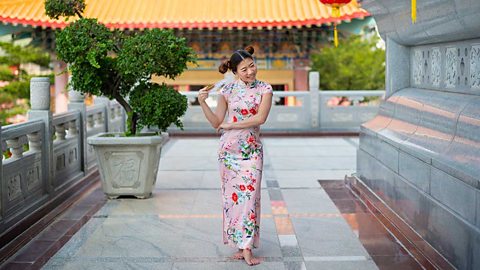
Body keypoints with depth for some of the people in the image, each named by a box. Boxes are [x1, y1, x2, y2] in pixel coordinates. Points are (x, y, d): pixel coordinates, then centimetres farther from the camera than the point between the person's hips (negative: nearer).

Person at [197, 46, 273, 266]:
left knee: (249, 194, -6)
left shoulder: (264, 89, 0)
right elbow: (216, 123, 4)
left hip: (252, 150, -1)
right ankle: (240, 244, 12)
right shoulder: (228, 90, 2)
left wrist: (229, 125, -10)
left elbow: (260, 118, -13)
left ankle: (246, 248, -4)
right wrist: (202, 103, -10)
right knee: (232, 195, 3)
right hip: (229, 149, 1)